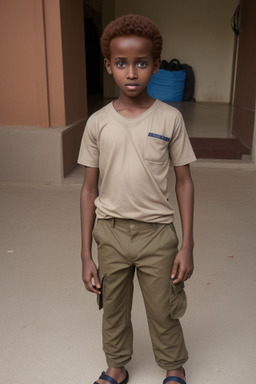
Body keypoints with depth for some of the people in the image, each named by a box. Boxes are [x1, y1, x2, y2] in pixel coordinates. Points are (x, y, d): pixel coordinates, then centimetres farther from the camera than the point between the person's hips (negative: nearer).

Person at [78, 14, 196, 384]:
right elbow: (90, 189, -1)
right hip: (111, 232, 2)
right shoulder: (98, 123, -6)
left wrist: (187, 245, -4)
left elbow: (184, 182, -2)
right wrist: (86, 254, 0)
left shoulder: (170, 118, -8)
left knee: (163, 311, 15)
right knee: (113, 308, 19)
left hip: (157, 232, -1)